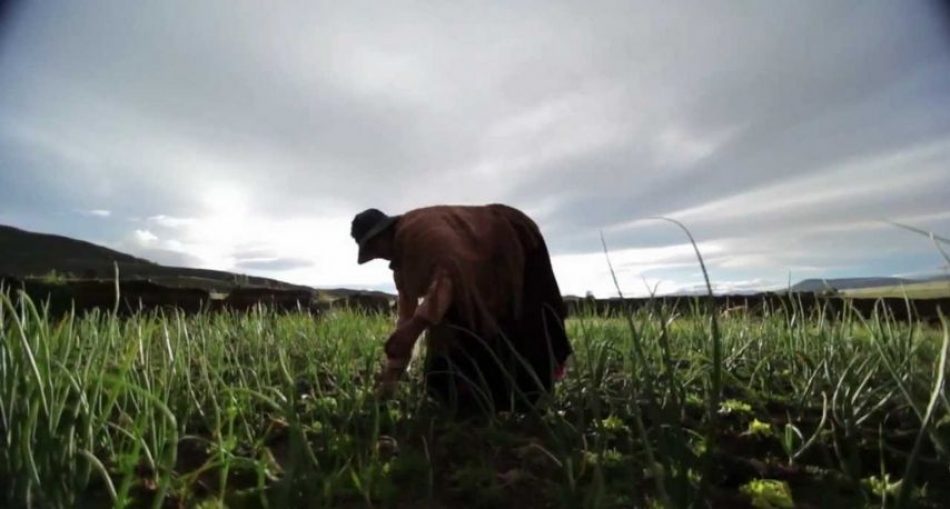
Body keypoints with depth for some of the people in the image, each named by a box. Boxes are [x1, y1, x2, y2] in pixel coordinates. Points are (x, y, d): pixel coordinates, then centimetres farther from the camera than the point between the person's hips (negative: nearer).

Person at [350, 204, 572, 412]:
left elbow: (452, 270, -40)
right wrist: (391, 373, 7)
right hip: (489, 272, 10)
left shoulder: (418, 228, -24)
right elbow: (407, 312, 8)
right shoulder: (403, 256, 7)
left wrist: (415, 326, -45)